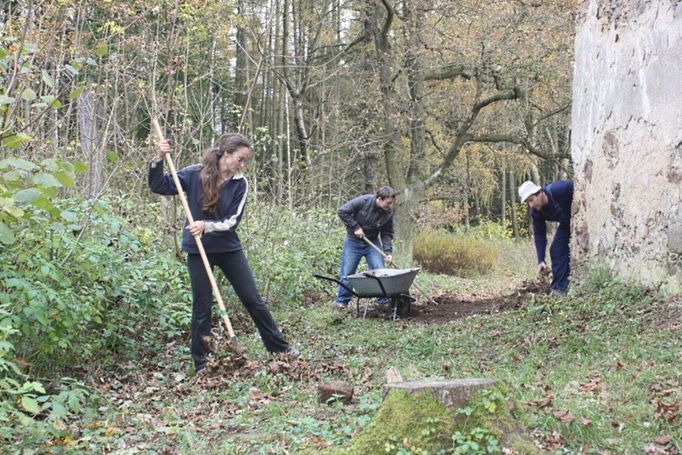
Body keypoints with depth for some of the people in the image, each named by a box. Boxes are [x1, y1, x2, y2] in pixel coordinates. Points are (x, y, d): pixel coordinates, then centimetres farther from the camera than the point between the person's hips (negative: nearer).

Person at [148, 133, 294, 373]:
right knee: (202, 306, 4)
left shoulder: (240, 183, -6)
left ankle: (279, 347, 21)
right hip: (198, 250, -2)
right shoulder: (194, 174, -10)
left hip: (229, 248, 2)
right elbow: (159, 186, -5)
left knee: (253, 299, 8)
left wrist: (206, 226, -27)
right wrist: (159, 159, -19)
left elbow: (233, 221, -12)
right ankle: (202, 363, 15)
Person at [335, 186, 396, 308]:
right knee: (347, 273, 0)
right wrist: (355, 227, -21)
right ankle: (342, 300, 13)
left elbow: (387, 234, -2)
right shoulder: (363, 201, -23)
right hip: (353, 242, -3)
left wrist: (388, 251, -16)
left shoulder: (388, 213, -10)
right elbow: (342, 211, -19)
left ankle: (384, 300, 5)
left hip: (373, 243, 3)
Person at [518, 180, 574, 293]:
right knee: (556, 250, -2)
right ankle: (559, 287, 4)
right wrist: (541, 260, -14)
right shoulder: (535, 212, -14)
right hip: (567, 222, 6)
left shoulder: (559, 190, -34)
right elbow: (539, 234, -8)